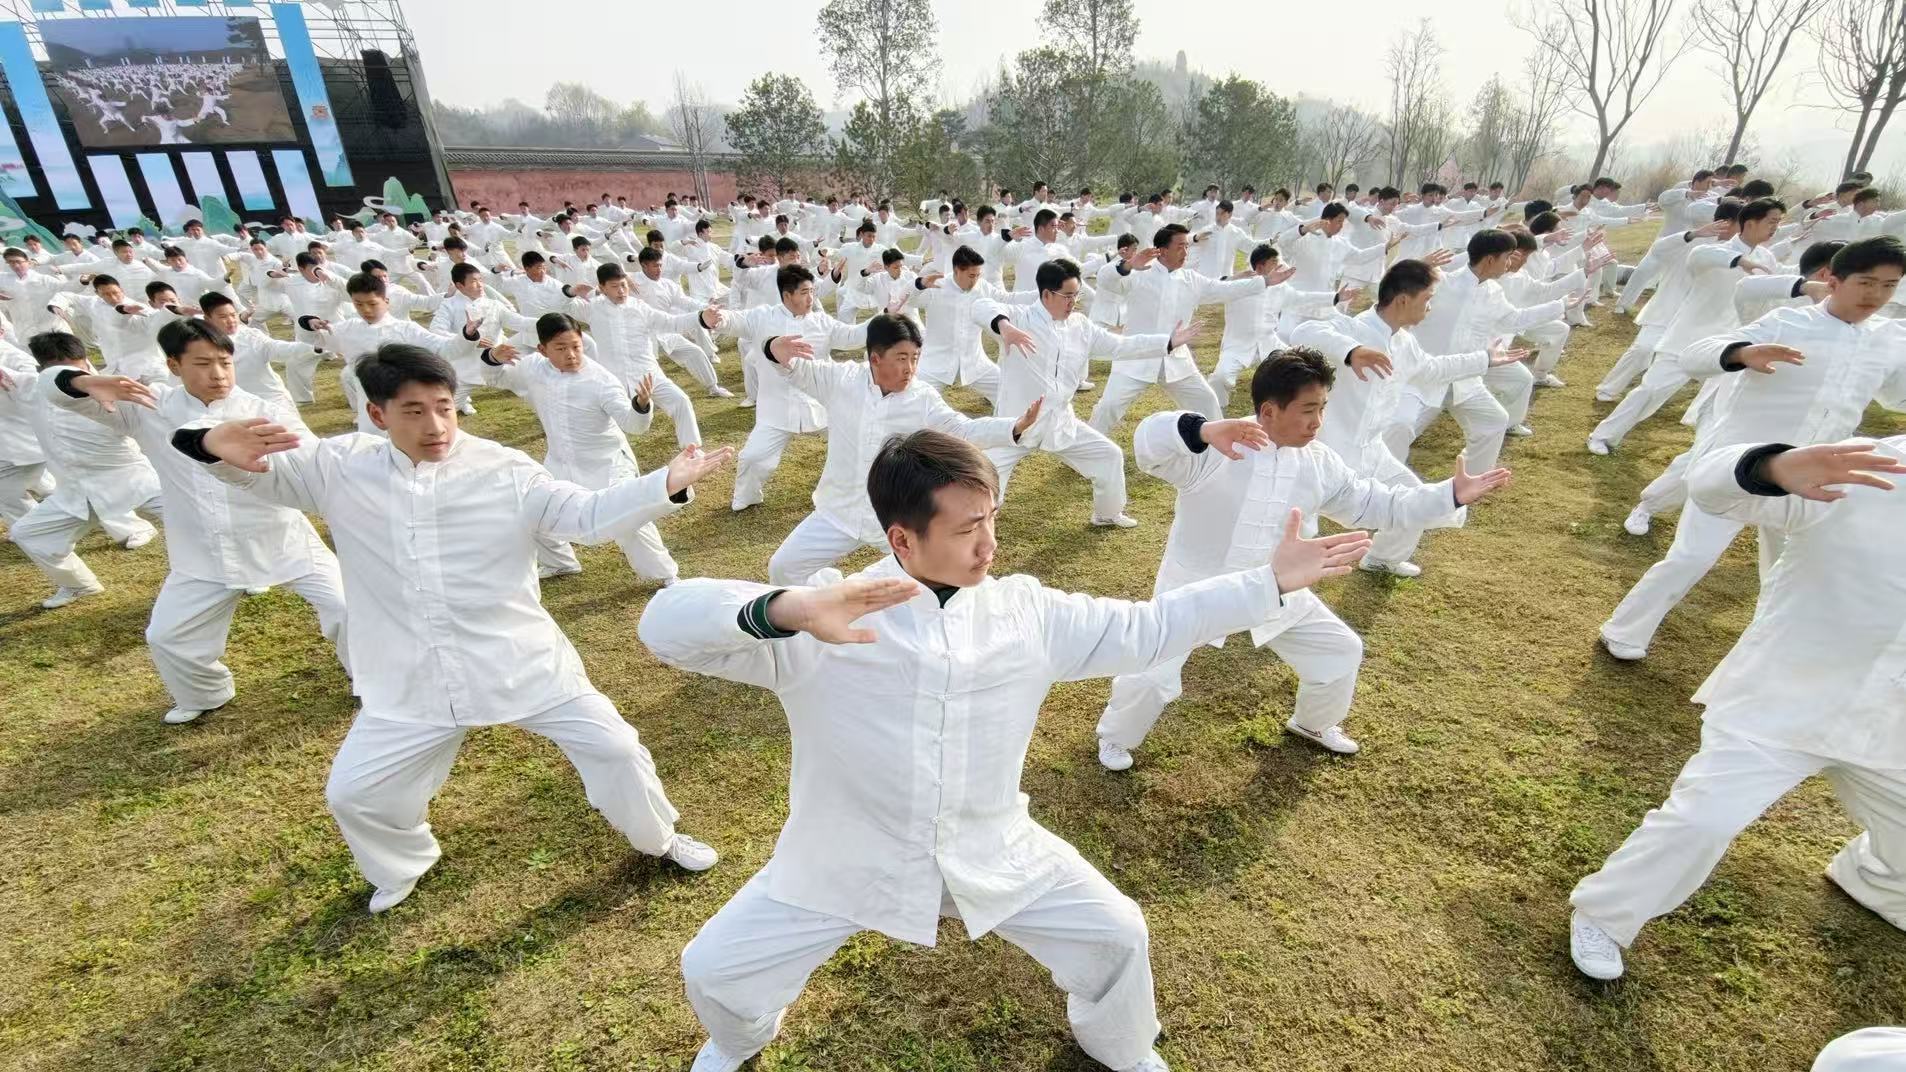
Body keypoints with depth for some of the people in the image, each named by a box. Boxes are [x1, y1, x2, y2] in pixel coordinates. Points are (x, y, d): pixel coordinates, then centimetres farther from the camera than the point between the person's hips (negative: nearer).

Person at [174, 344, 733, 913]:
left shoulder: (504, 469, -10)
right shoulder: (340, 466, -2)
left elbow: (590, 514, -14)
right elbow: (258, 469, 3)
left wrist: (667, 484, -29)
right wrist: (216, 446, -23)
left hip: (521, 660, -2)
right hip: (410, 680, 2)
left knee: (611, 746, 2)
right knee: (353, 792, 14)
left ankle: (659, 838, 31)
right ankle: (402, 866, 50)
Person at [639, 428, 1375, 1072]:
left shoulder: (1026, 611, -8)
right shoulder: (824, 616, -21)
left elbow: (1145, 629, -1)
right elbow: (667, 626, -29)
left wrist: (1269, 582, -4)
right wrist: (785, 610, -49)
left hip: (989, 854, 3)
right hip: (847, 859, -2)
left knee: (1115, 936, 8)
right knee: (716, 968, 5)